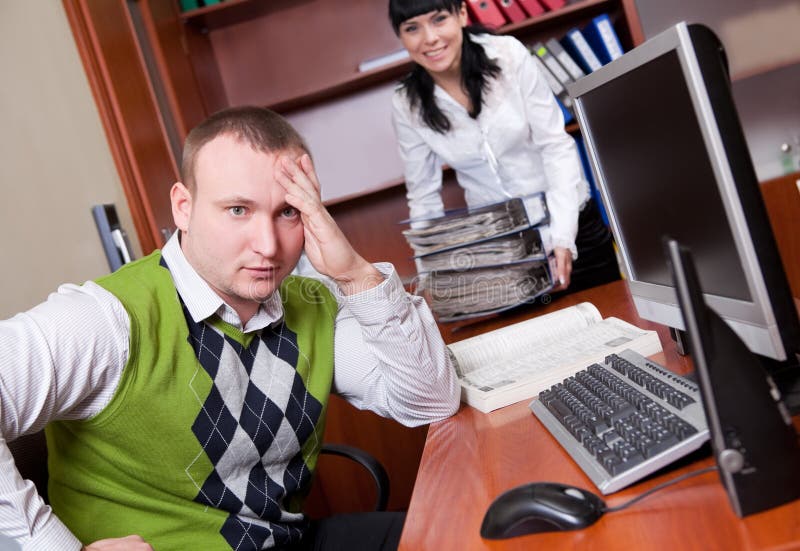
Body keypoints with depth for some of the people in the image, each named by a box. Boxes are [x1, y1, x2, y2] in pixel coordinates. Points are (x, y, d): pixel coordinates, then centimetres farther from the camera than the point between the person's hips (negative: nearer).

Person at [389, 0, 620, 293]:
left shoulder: (508, 55, -15)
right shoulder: (407, 106, -10)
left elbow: (555, 145, -13)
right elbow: (423, 197, -2)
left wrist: (561, 234, -22)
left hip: (571, 222, 0)